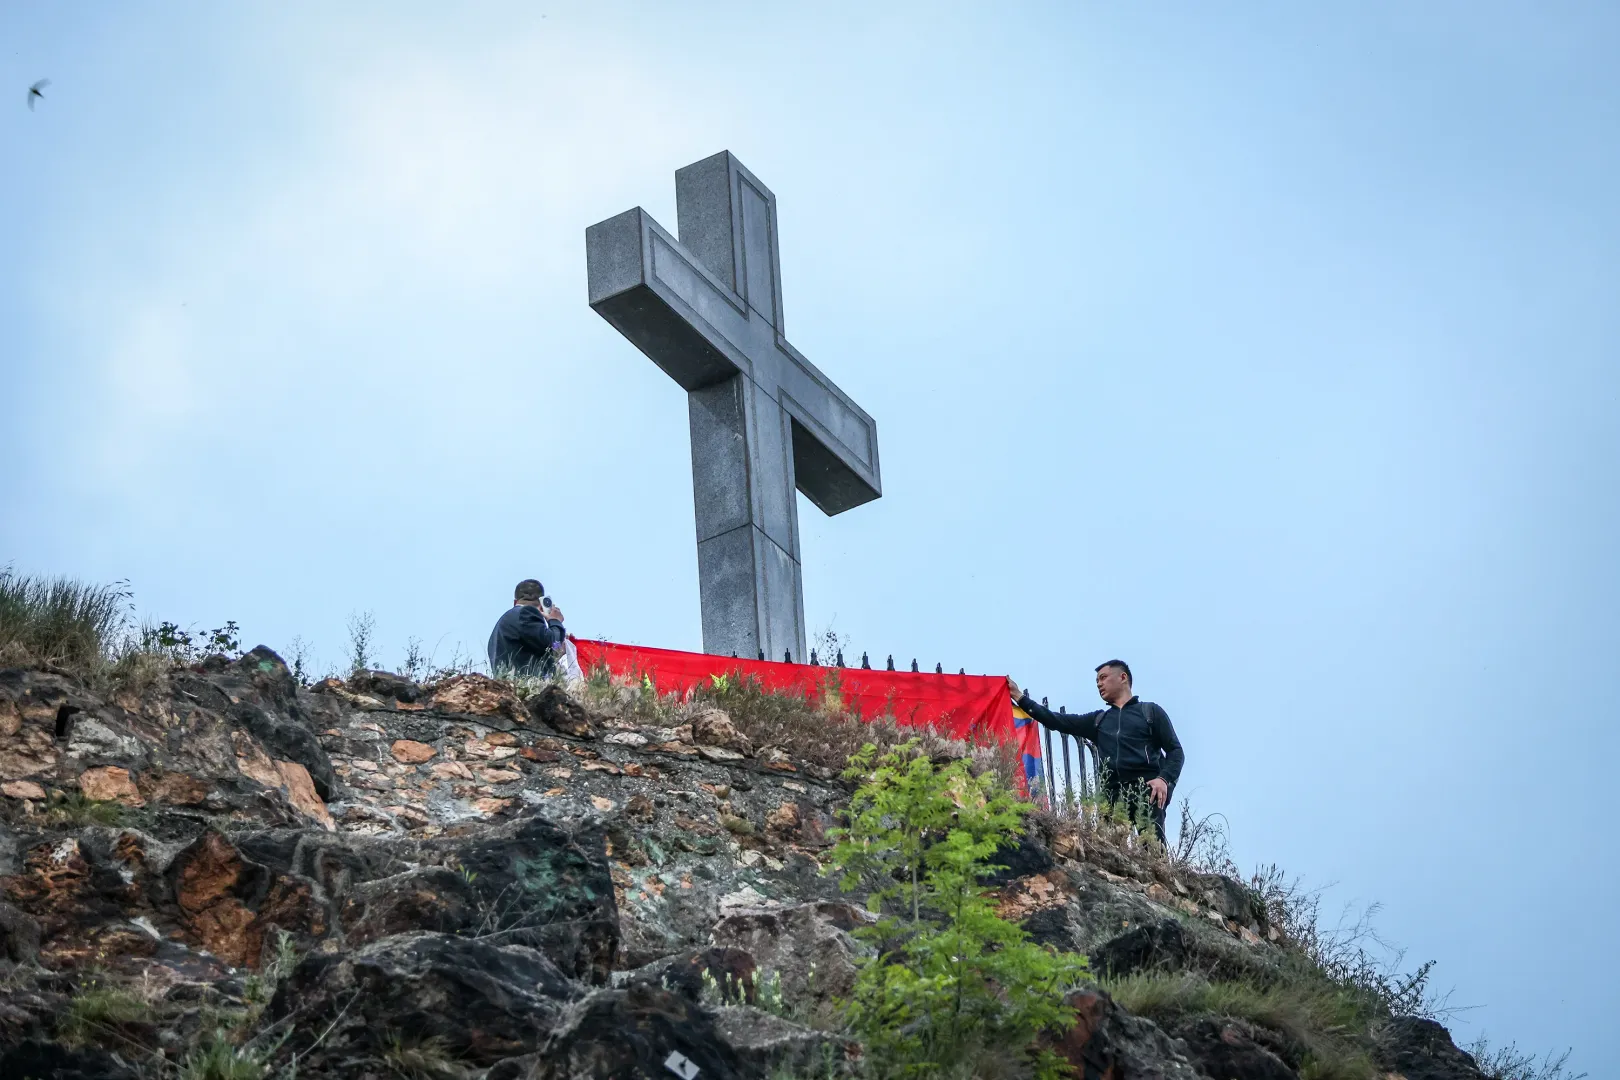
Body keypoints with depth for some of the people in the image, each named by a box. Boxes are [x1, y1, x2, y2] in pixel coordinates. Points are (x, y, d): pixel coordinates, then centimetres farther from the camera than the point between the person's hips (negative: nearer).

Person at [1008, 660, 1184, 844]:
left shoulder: (1150, 711, 15)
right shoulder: (1098, 720, 27)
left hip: (1147, 789, -4)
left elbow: (1175, 750, 7)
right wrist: (1019, 697, 20)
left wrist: (1165, 779, -12)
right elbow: (1057, 721, 24)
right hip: (1113, 793, 4)